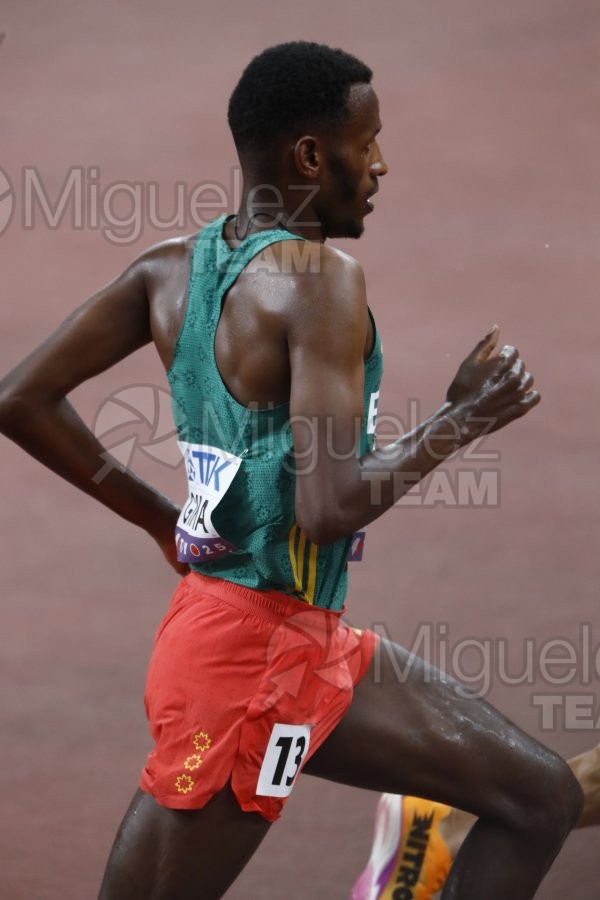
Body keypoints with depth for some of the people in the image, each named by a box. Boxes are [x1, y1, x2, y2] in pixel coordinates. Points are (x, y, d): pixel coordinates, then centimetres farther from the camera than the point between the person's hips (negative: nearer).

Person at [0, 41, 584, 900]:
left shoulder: (171, 270, 5)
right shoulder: (319, 281, -19)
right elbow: (331, 507, -27)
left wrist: (161, 516, 14)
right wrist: (459, 419, -12)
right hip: (249, 657, -10)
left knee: (542, 799, 12)